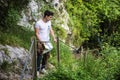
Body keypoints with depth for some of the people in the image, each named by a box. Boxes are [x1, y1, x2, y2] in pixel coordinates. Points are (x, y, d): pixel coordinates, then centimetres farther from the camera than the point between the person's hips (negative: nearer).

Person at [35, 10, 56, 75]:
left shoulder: (49, 22, 5)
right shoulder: (38, 23, -16)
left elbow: (51, 30, 10)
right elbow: (37, 33, -14)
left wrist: (54, 38, -5)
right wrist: (41, 42, -19)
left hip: (47, 42, 7)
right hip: (41, 42, -7)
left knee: (47, 55, 12)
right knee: (39, 56, -2)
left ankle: (43, 68, 26)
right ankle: (37, 69, 8)